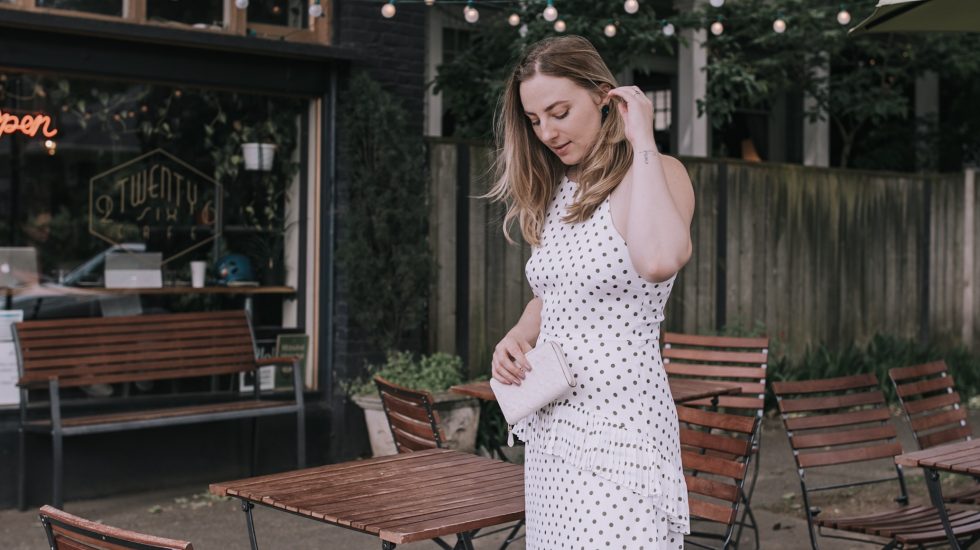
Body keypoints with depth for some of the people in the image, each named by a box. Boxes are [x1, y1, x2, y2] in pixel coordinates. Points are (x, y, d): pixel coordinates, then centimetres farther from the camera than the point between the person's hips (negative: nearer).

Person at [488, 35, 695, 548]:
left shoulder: (658, 174, -9)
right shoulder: (556, 190, 12)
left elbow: (658, 261, -31)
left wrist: (642, 141, -20)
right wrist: (517, 335, 2)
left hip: (619, 425, -7)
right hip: (552, 425, 7)